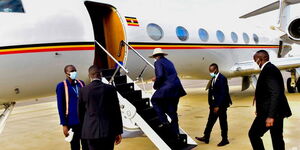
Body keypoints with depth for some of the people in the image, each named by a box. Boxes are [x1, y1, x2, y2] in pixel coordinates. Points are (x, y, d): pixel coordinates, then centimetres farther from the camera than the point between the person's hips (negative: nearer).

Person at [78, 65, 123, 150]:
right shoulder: (110, 89, -4)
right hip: (108, 130, 0)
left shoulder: (83, 90, -1)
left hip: (91, 130, 1)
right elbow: (116, 111, -2)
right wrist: (118, 132, 5)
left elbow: (80, 112, 7)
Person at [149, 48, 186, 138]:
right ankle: (176, 133, 19)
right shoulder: (169, 62, 21)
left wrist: (155, 85, -2)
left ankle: (164, 121, 4)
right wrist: (157, 79, 29)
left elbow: (160, 76, -17)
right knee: (172, 111, 14)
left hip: (166, 88, -8)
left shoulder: (158, 62, -5)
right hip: (176, 89, 8)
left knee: (154, 100, 15)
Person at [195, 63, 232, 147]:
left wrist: (218, 106, -21)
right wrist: (211, 104, 8)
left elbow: (223, 93, -20)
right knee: (210, 121, 12)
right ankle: (206, 138, 20)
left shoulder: (222, 79, -16)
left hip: (221, 105, -8)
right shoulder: (213, 79, 9)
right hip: (214, 104, 8)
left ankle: (225, 140, 18)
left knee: (223, 122, 5)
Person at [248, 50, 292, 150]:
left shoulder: (268, 70, -17)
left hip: (271, 112, -10)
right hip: (276, 111, 10)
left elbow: (275, 93, -25)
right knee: (277, 138, 14)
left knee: (253, 134, -3)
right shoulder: (271, 68, 14)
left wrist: (270, 115, -28)